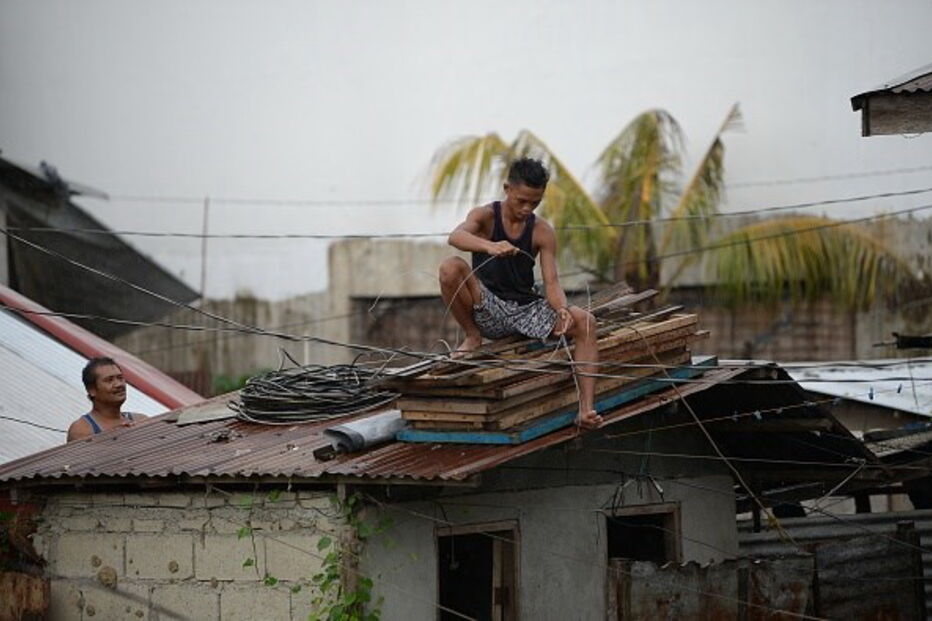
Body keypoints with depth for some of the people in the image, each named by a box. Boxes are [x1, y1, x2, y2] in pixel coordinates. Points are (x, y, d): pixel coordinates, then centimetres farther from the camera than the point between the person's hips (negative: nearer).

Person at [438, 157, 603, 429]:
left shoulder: (542, 231, 1)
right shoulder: (485, 216, -4)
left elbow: (551, 283, -5)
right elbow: (456, 237, -28)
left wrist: (561, 310, -29)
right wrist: (489, 246, -50)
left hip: (527, 310, 2)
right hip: (487, 311, -2)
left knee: (585, 321, -21)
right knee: (451, 267, -30)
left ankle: (586, 409, -26)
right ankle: (472, 336, -6)